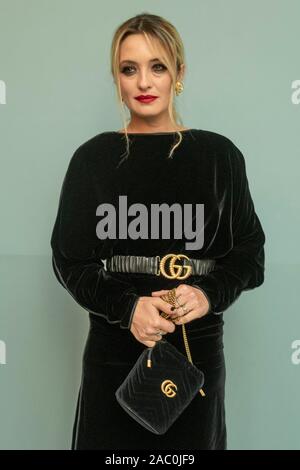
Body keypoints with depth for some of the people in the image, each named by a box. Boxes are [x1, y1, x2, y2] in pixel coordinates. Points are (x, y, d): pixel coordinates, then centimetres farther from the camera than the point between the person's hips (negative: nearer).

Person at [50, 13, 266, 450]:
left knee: (191, 439, 13)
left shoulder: (219, 155, -1)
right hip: (114, 350, 0)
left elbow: (249, 252, 3)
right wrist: (126, 306, -17)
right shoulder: (93, 157, 0)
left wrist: (209, 295, -17)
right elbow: (70, 259, 0)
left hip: (198, 347, 0)